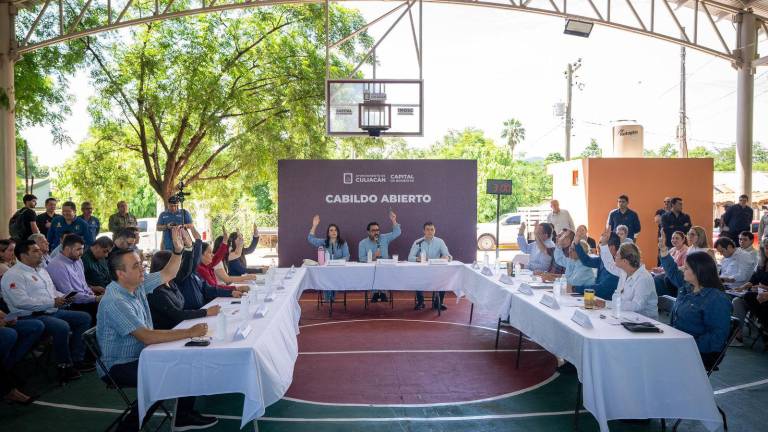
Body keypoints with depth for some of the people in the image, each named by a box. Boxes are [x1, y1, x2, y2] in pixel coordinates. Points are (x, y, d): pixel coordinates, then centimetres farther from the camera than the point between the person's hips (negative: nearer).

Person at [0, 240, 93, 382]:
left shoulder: (41, 270, 20)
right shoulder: (13, 275, -9)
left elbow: (53, 291, 28)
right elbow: (21, 301, -22)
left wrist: (62, 297, 4)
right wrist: (52, 302, -21)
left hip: (52, 311, 10)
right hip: (31, 316, -9)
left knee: (84, 318, -1)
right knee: (62, 327, -33)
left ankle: (75, 360, 1)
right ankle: (64, 367, -15)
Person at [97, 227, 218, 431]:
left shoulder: (138, 285, -1)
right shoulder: (115, 302, -27)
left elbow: (167, 274, 11)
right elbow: (147, 337, -33)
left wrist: (178, 250, -7)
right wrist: (189, 332, -31)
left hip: (140, 355, 9)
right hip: (119, 366, -9)